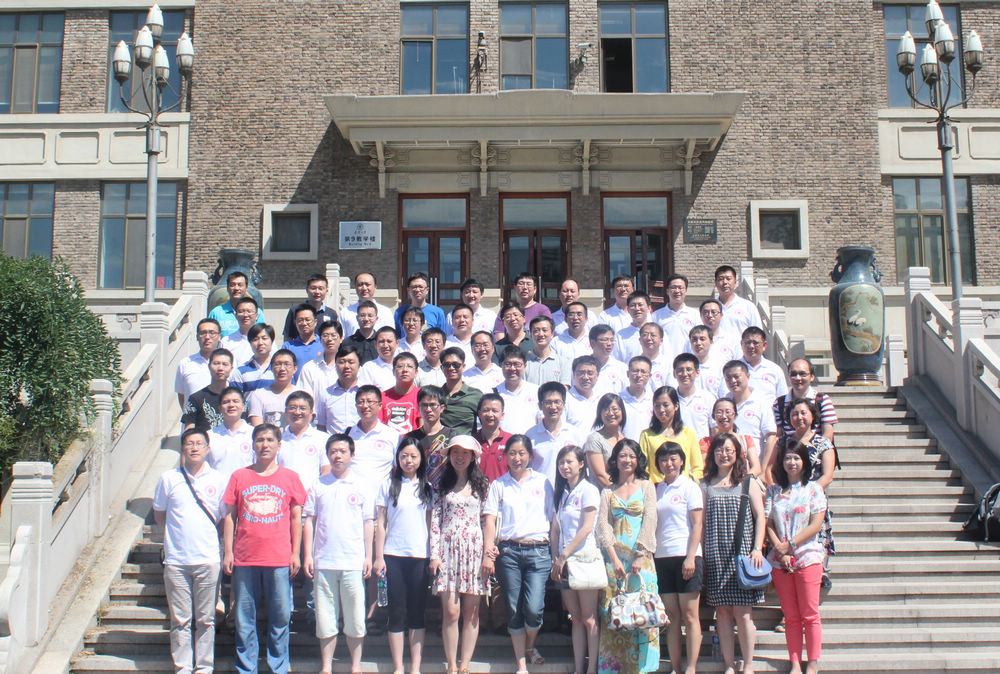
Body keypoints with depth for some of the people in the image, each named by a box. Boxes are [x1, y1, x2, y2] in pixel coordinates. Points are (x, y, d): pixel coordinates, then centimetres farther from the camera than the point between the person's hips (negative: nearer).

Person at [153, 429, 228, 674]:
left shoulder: (220, 479, 3)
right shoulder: (168, 479, 4)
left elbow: (226, 518, 8)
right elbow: (159, 514, 15)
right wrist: (179, 534, 8)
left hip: (208, 559, 0)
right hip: (176, 560, 1)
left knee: (206, 619, 6)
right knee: (180, 619, 5)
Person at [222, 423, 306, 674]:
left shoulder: (290, 477, 7)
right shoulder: (239, 476, 8)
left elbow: (296, 518, 8)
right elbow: (230, 516, 9)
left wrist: (296, 553, 2)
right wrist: (227, 551, 3)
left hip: (279, 559, -1)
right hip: (245, 559, 1)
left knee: (280, 618, 2)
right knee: (244, 618, 5)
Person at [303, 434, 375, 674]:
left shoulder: (361, 486, 5)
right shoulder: (318, 485, 7)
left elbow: (368, 523, 6)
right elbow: (309, 521, 8)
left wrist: (369, 556, 1)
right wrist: (308, 555, 2)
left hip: (353, 562, -1)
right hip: (323, 561, 1)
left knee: (355, 617, 2)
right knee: (325, 617, 5)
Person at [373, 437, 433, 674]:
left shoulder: (427, 488, 9)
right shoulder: (389, 485, 4)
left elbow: (431, 524, 10)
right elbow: (380, 523, 3)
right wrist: (378, 557, -2)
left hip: (420, 557, 1)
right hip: (393, 556, -1)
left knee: (417, 612, 4)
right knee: (397, 612, 1)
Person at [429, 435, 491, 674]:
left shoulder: (483, 485, 9)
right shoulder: (442, 486, 10)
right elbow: (434, 521, 5)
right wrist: (434, 555, -3)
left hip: (474, 550, 0)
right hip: (448, 549, 0)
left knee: (471, 612, 1)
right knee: (450, 612, -4)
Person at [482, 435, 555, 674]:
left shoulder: (543, 482, 10)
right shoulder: (498, 484, 10)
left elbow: (553, 519, 10)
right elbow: (489, 520, 4)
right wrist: (488, 554, -6)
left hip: (538, 551, -1)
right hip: (508, 551, 1)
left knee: (534, 610, -10)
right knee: (514, 611, 1)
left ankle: (530, 647, 21)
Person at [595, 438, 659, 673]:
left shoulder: (646, 487, 10)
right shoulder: (608, 491, 14)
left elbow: (649, 521, 0)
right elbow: (603, 524, 3)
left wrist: (640, 556, -11)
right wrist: (614, 558, -10)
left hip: (641, 557, -1)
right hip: (614, 557, 2)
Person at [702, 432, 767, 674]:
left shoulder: (748, 483, 8)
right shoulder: (706, 486, 12)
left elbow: (760, 517, 4)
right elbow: (701, 521, 11)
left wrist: (757, 549, -6)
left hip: (742, 554, -2)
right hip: (715, 556, 2)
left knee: (742, 613, -4)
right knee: (722, 612, 2)